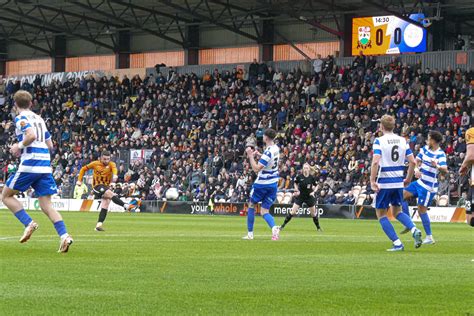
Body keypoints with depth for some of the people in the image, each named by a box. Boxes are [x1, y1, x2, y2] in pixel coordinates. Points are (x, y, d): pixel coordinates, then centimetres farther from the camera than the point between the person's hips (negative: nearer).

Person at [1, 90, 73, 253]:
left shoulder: (21, 118, -3)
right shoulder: (39, 119, 20)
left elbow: (31, 136, -21)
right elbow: (49, 145, 24)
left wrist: (19, 146, -4)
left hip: (29, 165, -7)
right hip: (45, 165, 7)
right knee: (46, 204, 3)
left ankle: (29, 223, -7)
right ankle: (64, 235, -16)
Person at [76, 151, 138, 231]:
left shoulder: (111, 164, -3)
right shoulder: (95, 164, -1)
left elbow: (114, 168, -27)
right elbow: (83, 169, 11)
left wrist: (115, 175, -51)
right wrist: (79, 180, 2)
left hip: (106, 187, 4)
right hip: (97, 186, -3)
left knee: (105, 206, -6)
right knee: (111, 194, -28)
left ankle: (99, 225, -1)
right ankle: (127, 206, -40)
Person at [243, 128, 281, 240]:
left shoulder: (268, 152, -23)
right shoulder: (276, 148, 3)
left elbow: (256, 169, -24)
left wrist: (251, 156, -18)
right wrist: (258, 155, 14)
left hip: (262, 183, -7)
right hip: (273, 184, 7)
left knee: (251, 206, 14)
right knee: (265, 211, 7)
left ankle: (250, 234, 17)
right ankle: (274, 228, -23)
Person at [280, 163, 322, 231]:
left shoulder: (312, 177, -9)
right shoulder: (299, 177, -11)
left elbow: (315, 185, 6)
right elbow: (295, 183, 9)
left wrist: (313, 191, -9)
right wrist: (296, 190, -4)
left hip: (309, 197, 1)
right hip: (300, 196, -1)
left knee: (313, 213, 7)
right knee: (293, 212, -9)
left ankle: (318, 227, 25)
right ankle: (283, 225, 0)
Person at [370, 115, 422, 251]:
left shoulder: (379, 141, -9)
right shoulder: (402, 140, 6)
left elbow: (375, 162, -21)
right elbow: (412, 162, 4)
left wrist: (372, 181, -17)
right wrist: (408, 178, 16)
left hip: (384, 183, -5)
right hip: (399, 182, 5)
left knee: (381, 213, 9)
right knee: (397, 211, 22)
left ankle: (397, 243, -2)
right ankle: (414, 230, -6)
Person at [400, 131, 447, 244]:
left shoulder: (440, 154, -18)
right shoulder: (425, 149, 4)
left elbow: (445, 170, -30)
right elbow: (417, 160, 13)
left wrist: (437, 166, -51)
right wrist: (417, 169, -8)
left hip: (429, 186, -8)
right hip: (420, 182, 8)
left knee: (421, 209, -6)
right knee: (403, 196, 5)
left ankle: (429, 237, 3)